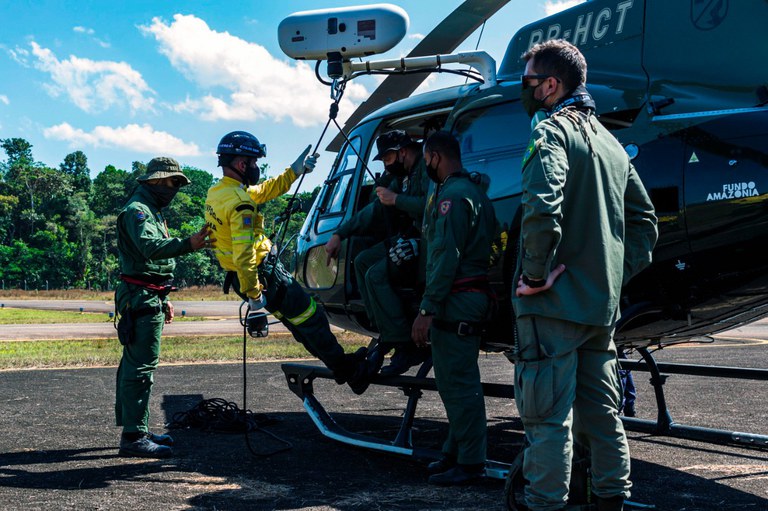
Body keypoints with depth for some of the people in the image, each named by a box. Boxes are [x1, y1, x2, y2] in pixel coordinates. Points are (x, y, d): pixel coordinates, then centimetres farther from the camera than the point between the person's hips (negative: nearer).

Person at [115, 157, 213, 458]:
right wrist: (187, 245, -45)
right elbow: (150, 247, -31)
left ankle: (135, 430, 22)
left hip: (149, 297, 11)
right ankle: (134, 436, -13)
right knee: (141, 366, -13)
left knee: (134, 363, 14)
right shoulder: (137, 210, -12)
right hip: (142, 297, -11)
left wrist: (163, 299, 29)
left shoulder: (151, 212, 23)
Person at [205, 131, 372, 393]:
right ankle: (346, 369, 10)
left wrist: (295, 171, 19)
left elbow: (262, 192, 18)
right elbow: (243, 252, -30)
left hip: (238, 274, 10)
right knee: (309, 315, 1)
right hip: (264, 274, -10)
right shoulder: (239, 203, -25)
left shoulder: (216, 192, 6)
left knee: (296, 319, 18)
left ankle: (340, 363, 27)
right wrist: (253, 293, -23)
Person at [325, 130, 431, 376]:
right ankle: (387, 336, 6)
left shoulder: (427, 169, -13)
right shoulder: (402, 177, 19)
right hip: (411, 239, 11)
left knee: (377, 274, -20)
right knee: (363, 261, 11)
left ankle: (407, 346, -16)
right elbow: (375, 210, 24)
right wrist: (339, 234, 19)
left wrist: (395, 200, -19)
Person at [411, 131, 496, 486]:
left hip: (456, 302, -11)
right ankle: (456, 453, 25)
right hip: (475, 297, 11)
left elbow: (446, 257, -21)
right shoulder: (474, 190, 19)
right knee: (456, 381, 17)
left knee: (457, 383, -7)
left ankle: (469, 463, -2)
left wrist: (427, 309, -21)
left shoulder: (452, 194, -13)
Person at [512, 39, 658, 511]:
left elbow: (542, 209, -28)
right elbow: (645, 220, 21)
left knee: (548, 417, -4)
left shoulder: (552, 131, -9)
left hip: (554, 300, -8)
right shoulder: (610, 141, 18)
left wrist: (535, 274, -18)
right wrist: (618, 274, 16)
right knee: (602, 413, 16)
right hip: (603, 304, 8)